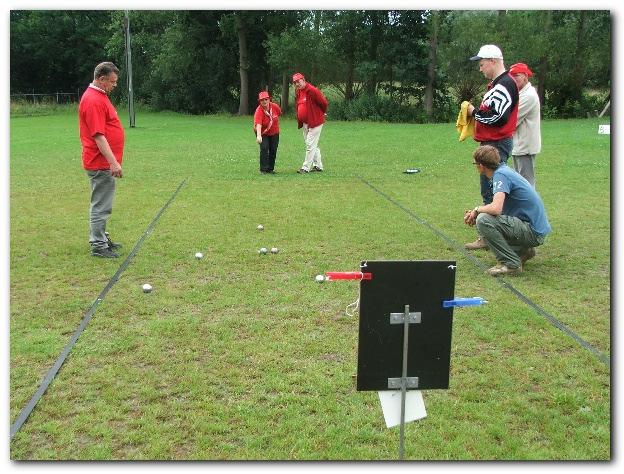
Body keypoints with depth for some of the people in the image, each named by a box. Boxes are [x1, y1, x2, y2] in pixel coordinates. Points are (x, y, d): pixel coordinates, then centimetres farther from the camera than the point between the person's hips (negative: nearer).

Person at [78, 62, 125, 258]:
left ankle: (101, 238, 28)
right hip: (101, 163, -11)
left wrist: (113, 161, 24)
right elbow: (98, 135, -25)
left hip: (105, 162, 11)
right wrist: (113, 162, -27)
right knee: (101, 205, -4)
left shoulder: (99, 95, 14)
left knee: (102, 204, 18)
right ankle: (98, 246, 2)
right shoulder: (93, 100, -19)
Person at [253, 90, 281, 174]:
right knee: (264, 148, -18)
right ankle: (263, 169, -11)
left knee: (273, 150, 4)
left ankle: (270, 169, 17)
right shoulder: (259, 111, -30)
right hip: (263, 133, -4)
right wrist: (258, 136, -59)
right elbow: (258, 124, -45)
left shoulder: (275, 106, -16)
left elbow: (279, 114, 9)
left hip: (274, 133, 4)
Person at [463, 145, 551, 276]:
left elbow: (496, 208, -31)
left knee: (483, 221, -23)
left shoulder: (500, 174, -17)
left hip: (533, 232, -10)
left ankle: (510, 263, -14)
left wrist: (477, 210, -11)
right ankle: (522, 250, 16)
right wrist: (473, 215, 8)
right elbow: (499, 209, 20)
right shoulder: (503, 170, 13)